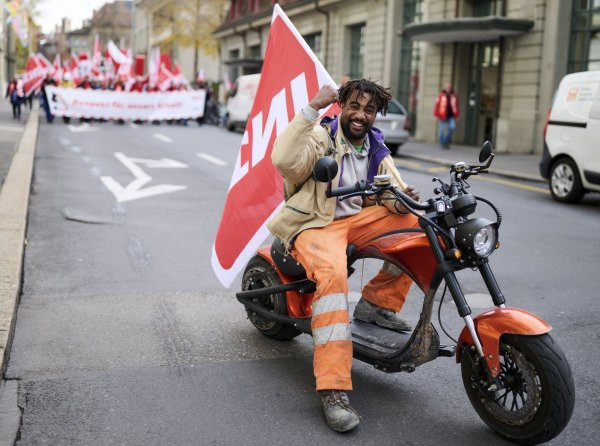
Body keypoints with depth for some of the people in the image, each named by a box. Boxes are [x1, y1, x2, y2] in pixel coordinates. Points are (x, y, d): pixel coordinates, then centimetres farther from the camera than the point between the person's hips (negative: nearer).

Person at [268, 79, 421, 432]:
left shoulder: (376, 147, 14)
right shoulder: (321, 135, -7)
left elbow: (392, 189, 8)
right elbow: (285, 160, -27)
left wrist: (403, 197, -17)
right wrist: (313, 108, -28)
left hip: (360, 218, 7)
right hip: (316, 224, -6)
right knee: (333, 274, -37)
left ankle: (379, 302, 0)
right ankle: (334, 390, -39)